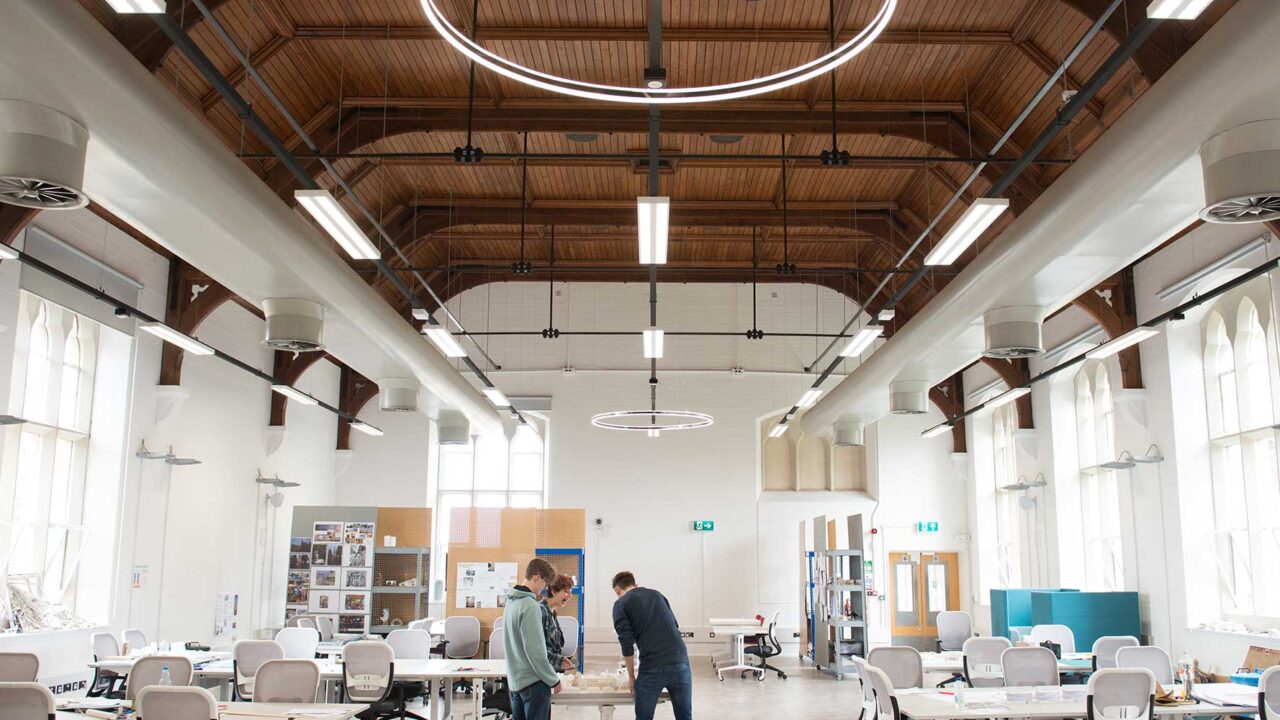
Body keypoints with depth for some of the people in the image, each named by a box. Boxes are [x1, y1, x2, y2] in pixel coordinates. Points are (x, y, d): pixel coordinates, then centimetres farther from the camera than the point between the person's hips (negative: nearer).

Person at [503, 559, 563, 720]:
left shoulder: (511, 602, 9)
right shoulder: (530, 606, -19)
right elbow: (535, 649, -20)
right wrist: (553, 679, -11)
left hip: (515, 680, 9)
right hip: (533, 681, -9)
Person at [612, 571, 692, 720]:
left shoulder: (621, 604, 7)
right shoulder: (656, 594, 22)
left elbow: (627, 643, -3)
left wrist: (631, 675, 8)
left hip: (652, 668, -4)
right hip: (680, 662, 4)